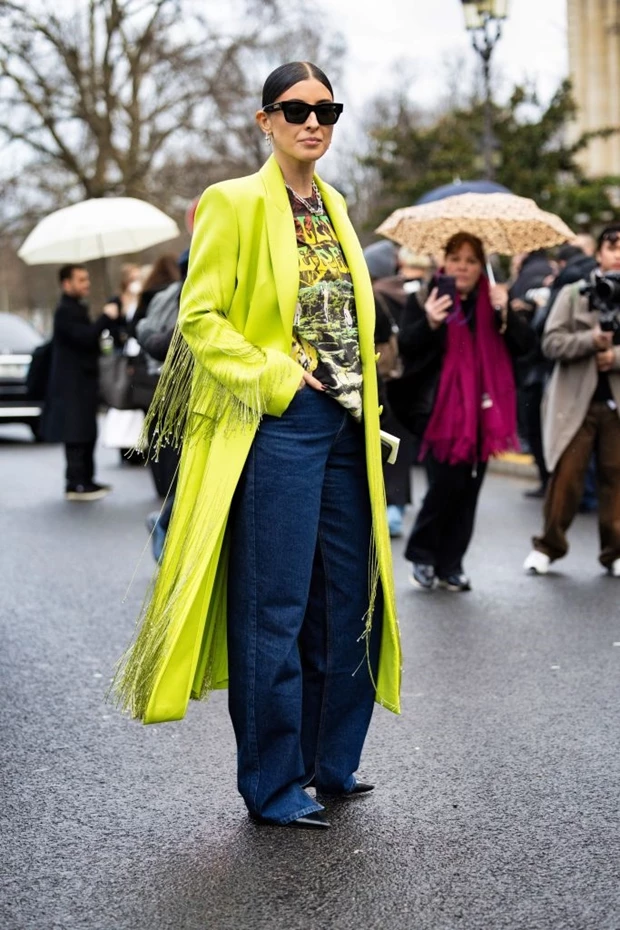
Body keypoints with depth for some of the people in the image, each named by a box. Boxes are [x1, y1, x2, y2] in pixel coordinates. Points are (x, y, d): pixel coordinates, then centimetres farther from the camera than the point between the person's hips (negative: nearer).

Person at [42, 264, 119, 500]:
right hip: (72, 384, -10)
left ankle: (86, 480, 20)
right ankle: (76, 485, -9)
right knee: (76, 435, -10)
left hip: (82, 382, 10)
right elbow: (85, 337, -26)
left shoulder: (77, 308, 18)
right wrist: (107, 317, -16)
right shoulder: (65, 311, -14)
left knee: (86, 433, 13)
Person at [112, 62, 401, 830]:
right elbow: (199, 317, -9)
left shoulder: (332, 207, 17)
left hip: (344, 424, 8)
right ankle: (273, 788, 13)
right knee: (274, 611, -1)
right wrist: (274, 379, -16)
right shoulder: (235, 203, -4)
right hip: (277, 424, -7)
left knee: (351, 601, 11)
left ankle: (329, 765, 27)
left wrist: (361, 400, 13)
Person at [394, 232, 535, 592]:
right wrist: (429, 322, -29)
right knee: (446, 484, -11)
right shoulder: (425, 300, 1)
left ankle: (450, 565, 16)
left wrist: (505, 312, -19)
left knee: (468, 489, 5)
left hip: (480, 411, 4)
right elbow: (406, 346, -10)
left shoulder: (493, 302, 10)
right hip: (438, 411, -4)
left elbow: (525, 344, -1)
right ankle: (422, 555, 10)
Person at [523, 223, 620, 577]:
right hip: (576, 400, -1)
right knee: (566, 476, -1)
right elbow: (552, 342, -4)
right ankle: (549, 545, 12)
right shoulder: (573, 293, 3)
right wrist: (590, 340, -18)